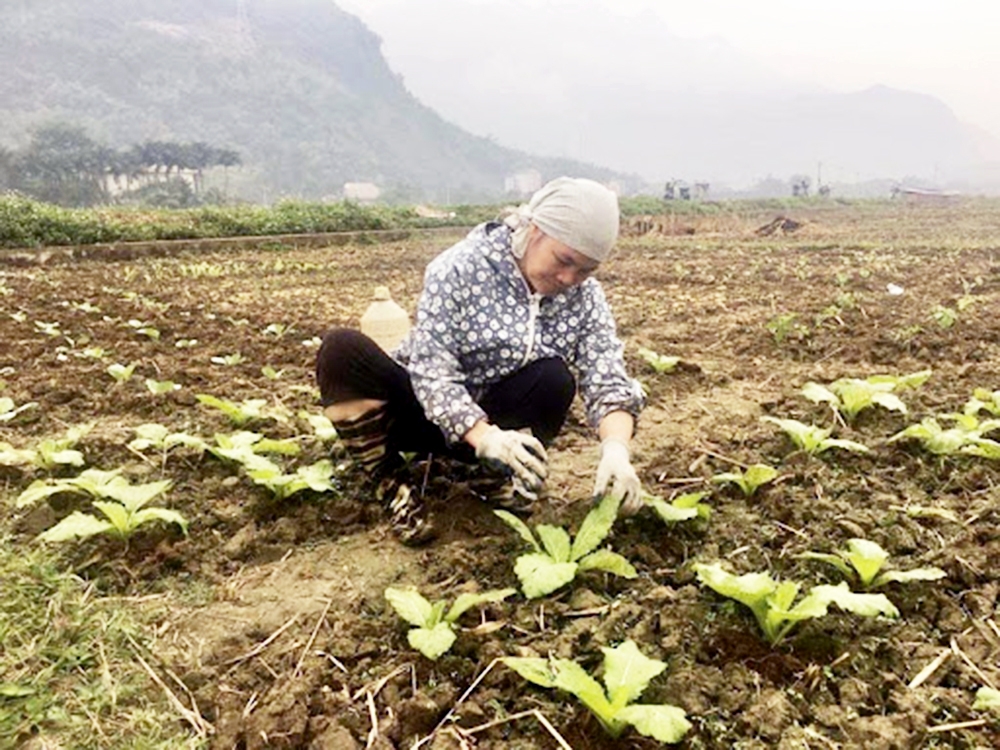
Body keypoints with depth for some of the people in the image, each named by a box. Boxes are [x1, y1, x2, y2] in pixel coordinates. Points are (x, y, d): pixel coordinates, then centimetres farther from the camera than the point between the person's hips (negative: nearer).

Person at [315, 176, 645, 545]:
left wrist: (616, 449, -36)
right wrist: (485, 437, -41)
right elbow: (431, 369, -25)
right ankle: (392, 490, -19)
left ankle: (497, 479, -6)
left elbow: (609, 384, -14)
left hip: (496, 418, 2)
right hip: (430, 412, -2)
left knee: (555, 378, -28)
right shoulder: (462, 267, -19)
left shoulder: (586, 298, -8)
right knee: (342, 349, -28)